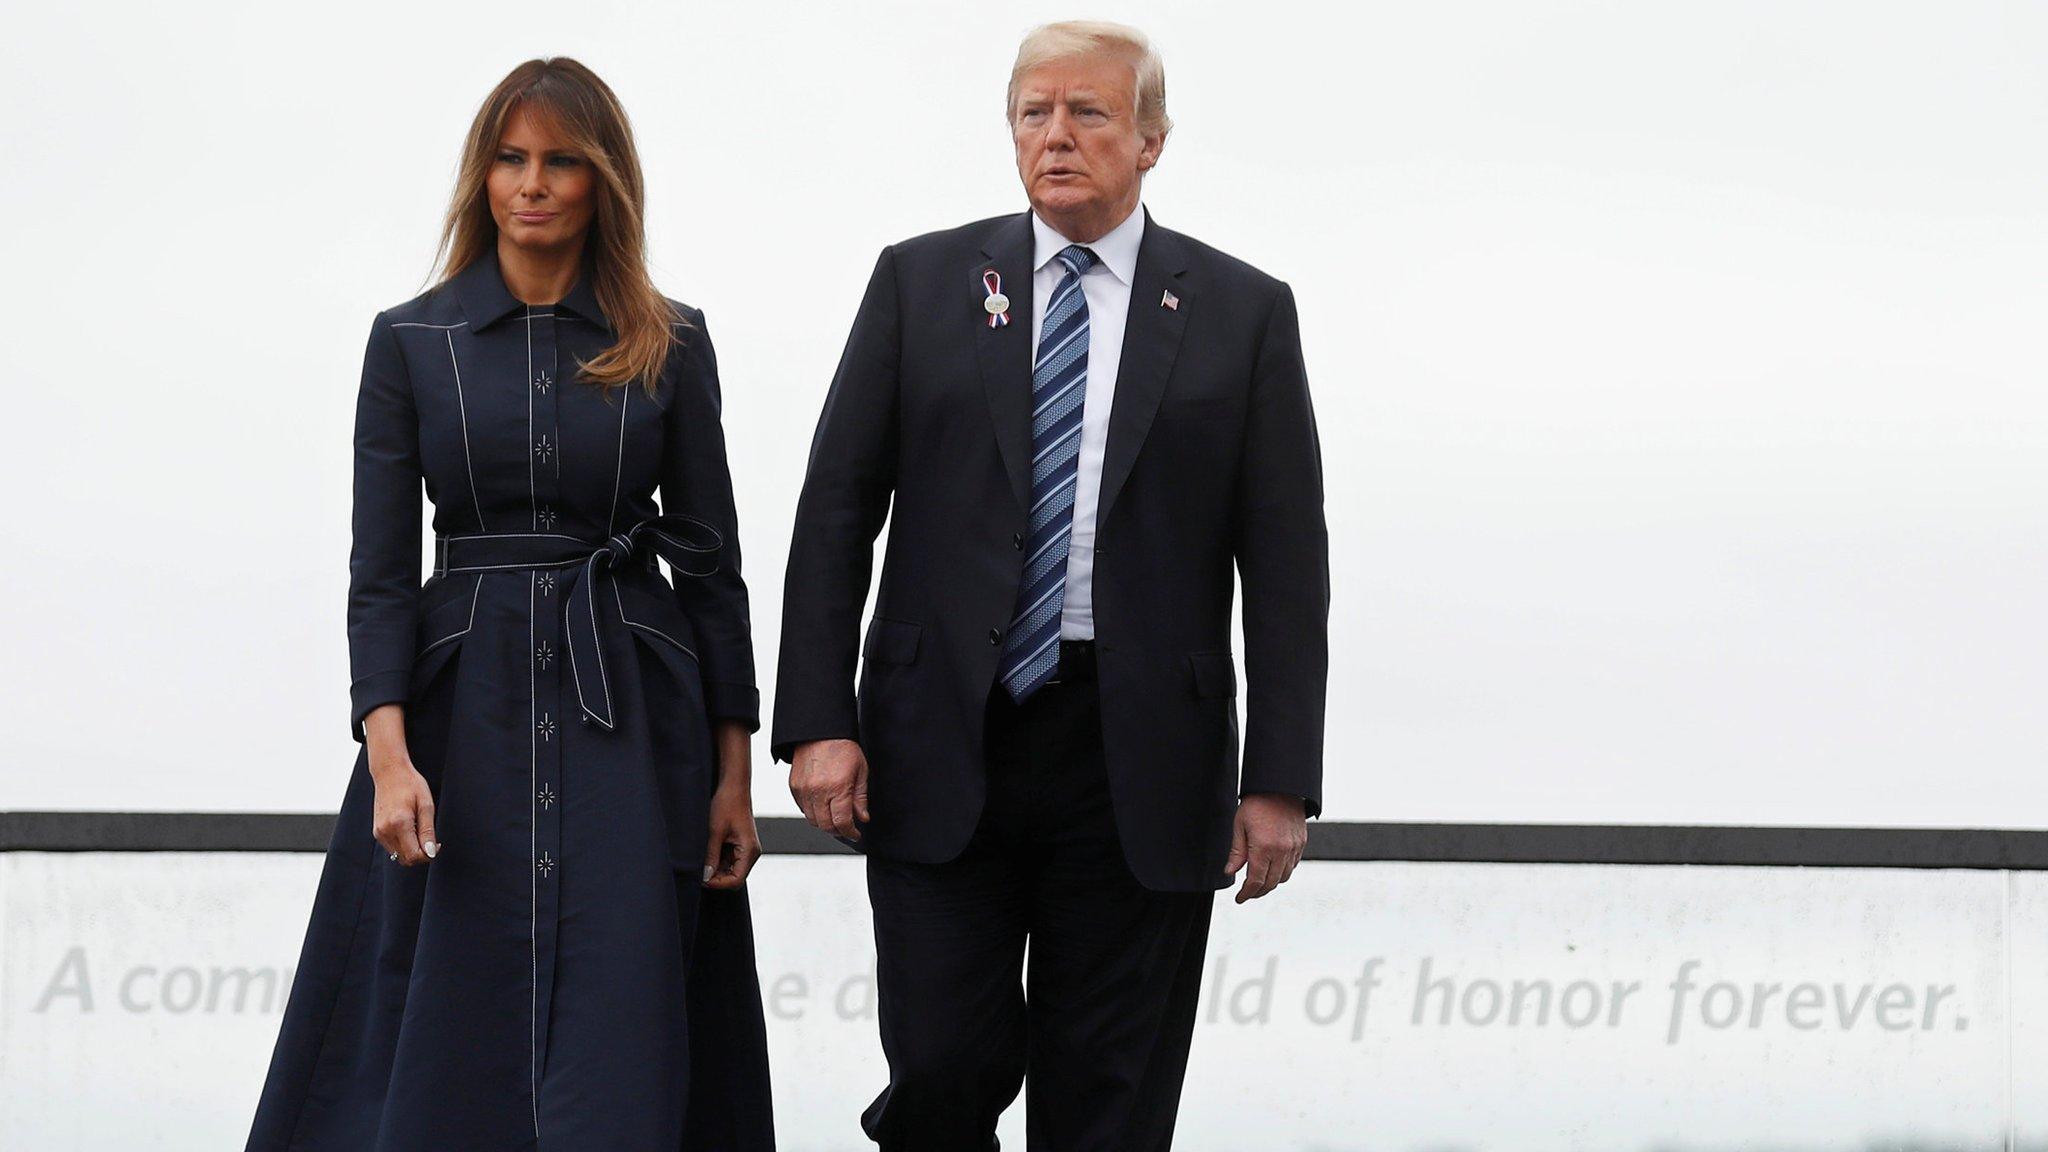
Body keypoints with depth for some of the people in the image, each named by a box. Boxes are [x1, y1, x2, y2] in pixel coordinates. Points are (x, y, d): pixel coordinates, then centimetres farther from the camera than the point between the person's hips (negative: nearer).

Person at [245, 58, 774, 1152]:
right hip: (463, 712, 0)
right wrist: (388, 754, -12)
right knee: (448, 1051, 0)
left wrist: (733, 769, 1)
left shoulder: (670, 347, 4)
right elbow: (379, 569, 1)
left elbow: (709, 560, 6)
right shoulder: (411, 341, 4)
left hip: (629, 718, 0)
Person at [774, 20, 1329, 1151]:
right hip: (942, 750, 0)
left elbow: (1286, 564, 2)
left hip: (1138, 760, 0)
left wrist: (1279, 780, -4)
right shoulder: (922, 282, 7)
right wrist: (818, 720, -4)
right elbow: (835, 513, 5)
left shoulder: (1243, 312, 5)